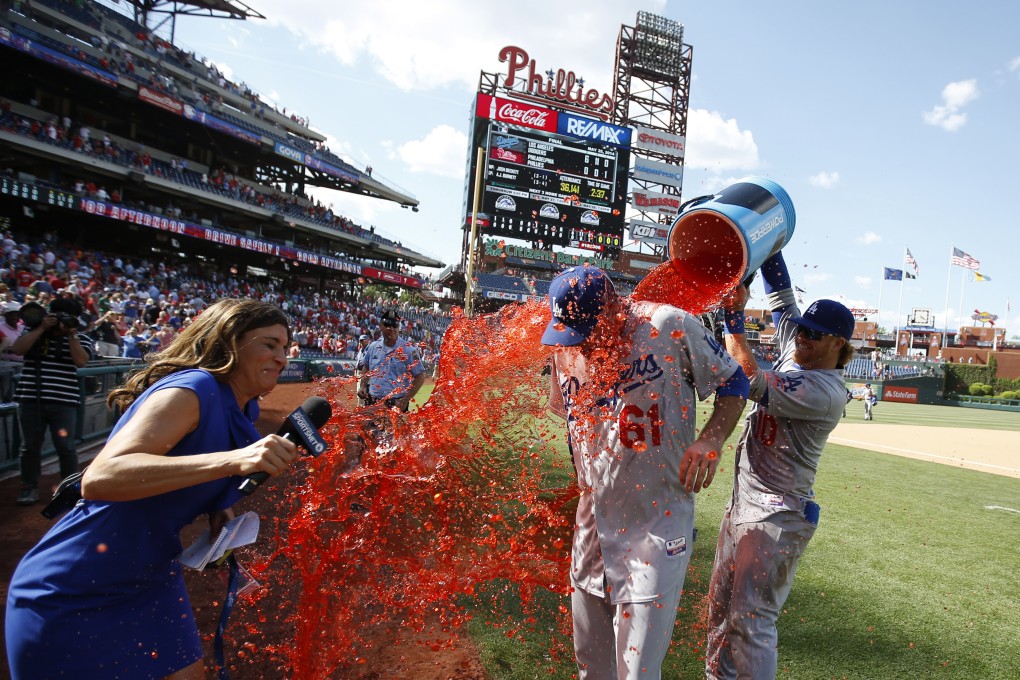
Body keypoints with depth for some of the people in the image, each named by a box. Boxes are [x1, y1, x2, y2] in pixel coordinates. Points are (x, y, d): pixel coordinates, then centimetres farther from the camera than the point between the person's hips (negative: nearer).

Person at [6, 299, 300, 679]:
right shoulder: (191, 390, -25)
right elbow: (98, 480, -38)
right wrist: (233, 460, -47)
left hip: (150, 581, 7)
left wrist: (221, 517, -4)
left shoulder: (242, 410, 1)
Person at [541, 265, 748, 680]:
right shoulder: (566, 348, -1)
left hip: (658, 525, -4)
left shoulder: (671, 326, -14)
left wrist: (710, 441, -18)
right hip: (593, 518, 5)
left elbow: (733, 383, -2)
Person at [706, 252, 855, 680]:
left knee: (750, 619, -5)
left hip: (777, 517, -9)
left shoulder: (826, 392, -19)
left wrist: (733, 316, -25)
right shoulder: (796, 354, 6)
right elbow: (780, 294, 9)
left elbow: (751, 382, -27)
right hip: (742, 506, 9)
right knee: (720, 607, 17)